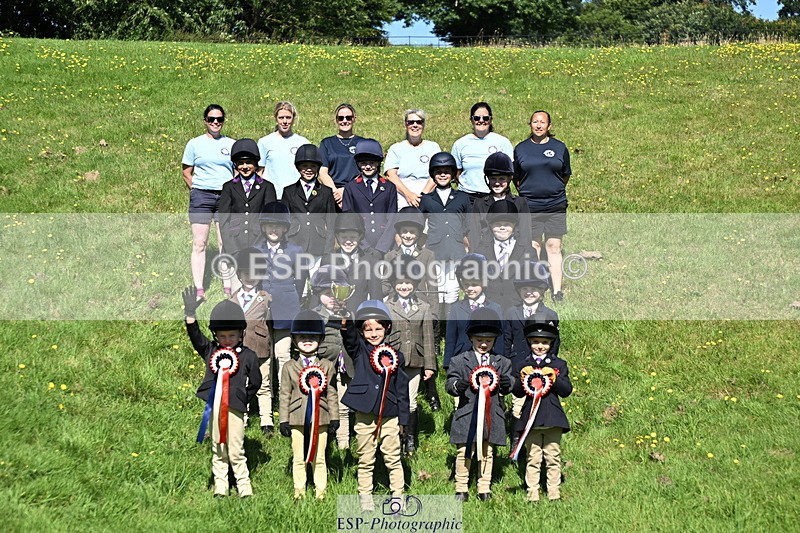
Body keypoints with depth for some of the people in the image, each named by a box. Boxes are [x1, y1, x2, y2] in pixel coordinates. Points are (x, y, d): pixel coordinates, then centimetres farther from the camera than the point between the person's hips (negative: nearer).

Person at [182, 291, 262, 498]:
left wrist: (242, 399, 1)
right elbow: (195, 337, -6)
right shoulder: (210, 350, 5)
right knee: (217, 450, 13)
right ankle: (220, 487, 21)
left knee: (236, 451, 1)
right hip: (214, 407, 3)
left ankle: (244, 487, 13)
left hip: (235, 409, -3)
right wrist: (190, 314, -18)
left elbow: (255, 382, 5)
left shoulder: (248, 356, -2)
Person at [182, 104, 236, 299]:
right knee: (199, 244, -1)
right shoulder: (195, 144, 5)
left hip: (226, 197, 1)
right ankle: (199, 289, 3)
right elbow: (187, 173, 9)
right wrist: (198, 190, 2)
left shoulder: (231, 144, 9)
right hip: (201, 197, -1)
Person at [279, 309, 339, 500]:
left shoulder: (327, 366, 6)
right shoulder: (289, 367, 5)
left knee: (318, 459, 6)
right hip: (297, 419, 0)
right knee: (298, 458, 8)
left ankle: (320, 492, 14)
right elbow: (285, 395, 4)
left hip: (320, 418, 0)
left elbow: (332, 394, 7)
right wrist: (284, 420, 1)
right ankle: (299, 492, 17)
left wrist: (334, 418, 4)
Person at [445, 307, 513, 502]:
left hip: (492, 415, 2)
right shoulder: (460, 360, 2)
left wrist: (507, 383, -15)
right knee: (464, 452, 2)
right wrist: (456, 386, -26)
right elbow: (449, 383, -2)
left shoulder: (502, 362, 10)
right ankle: (461, 489, 11)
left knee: (487, 453, 10)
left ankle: (484, 489, 20)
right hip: (468, 413, -2)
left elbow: (508, 387, 9)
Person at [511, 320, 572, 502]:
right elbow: (517, 393, 5)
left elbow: (567, 391, 2)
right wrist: (522, 379, -13)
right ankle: (532, 495, 8)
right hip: (530, 418, 0)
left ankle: (554, 494, 12)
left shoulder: (559, 364, 9)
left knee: (553, 458, 5)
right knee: (533, 459, 3)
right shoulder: (521, 366, 10)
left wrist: (554, 378, -14)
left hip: (553, 418, 0)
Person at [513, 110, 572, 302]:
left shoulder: (559, 147, 5)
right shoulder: (521, 148, 5)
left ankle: (557, 290, 5)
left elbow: (566, 175, 14)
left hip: (556, 206, 0)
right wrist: (527, 192, 7)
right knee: (533, 247, 4)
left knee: (554, 247, 1)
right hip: (530, 206, 0)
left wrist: (555, 191, 11)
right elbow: (516, 177, 13)